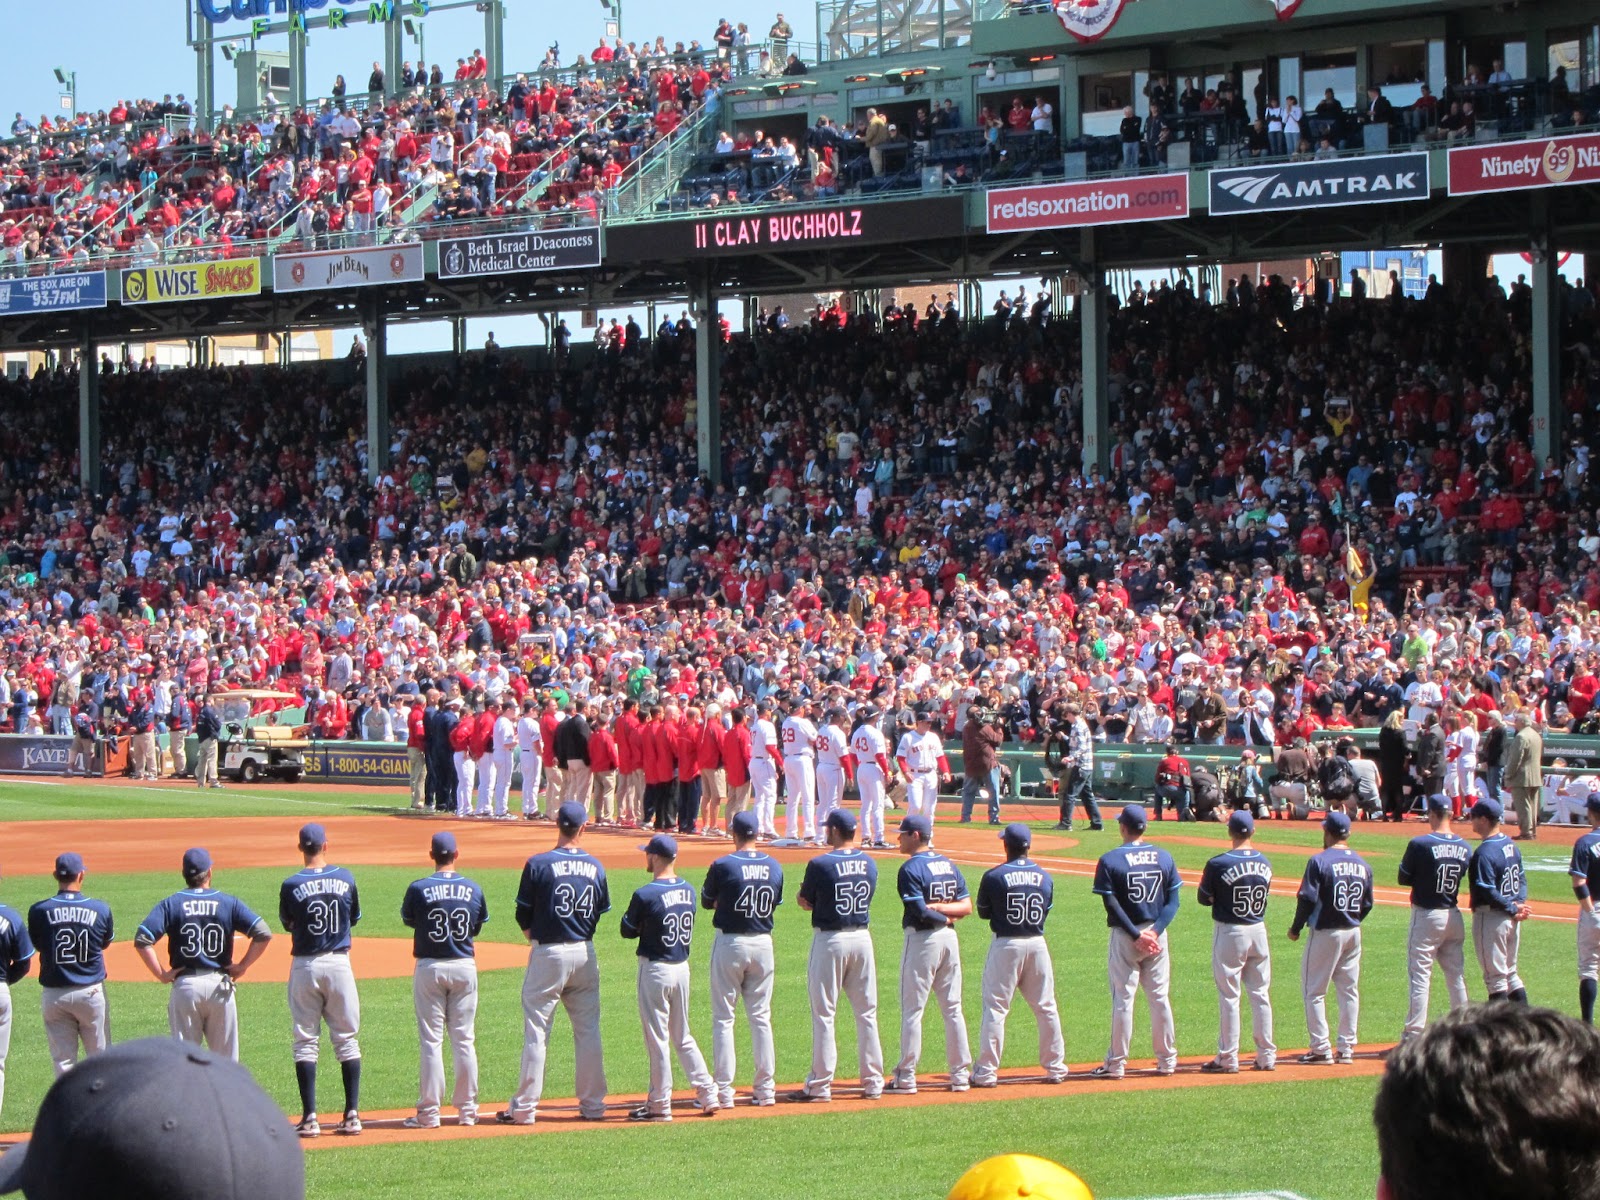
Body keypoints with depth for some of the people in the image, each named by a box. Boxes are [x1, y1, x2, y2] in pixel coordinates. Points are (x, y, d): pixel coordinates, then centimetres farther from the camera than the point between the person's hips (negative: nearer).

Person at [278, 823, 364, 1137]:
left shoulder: (292, 885, -9)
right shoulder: (345, 879, -2)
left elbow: (287, 924, 5)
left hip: (305, 966, -2)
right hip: (340, 963, 2)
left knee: (305, 1041, 5)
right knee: (346, 1038, 8)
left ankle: (310, 1118, 0)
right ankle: (352, 1115, 6)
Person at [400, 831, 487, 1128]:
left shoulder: (419, 889, -11)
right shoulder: (473, 890, -1)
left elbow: (407, 920, 6)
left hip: (429, 968, -2)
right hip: (465, 967, 2)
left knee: (431, 1040, 1)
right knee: (464, 1039, 9)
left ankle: (428, 1113, 0)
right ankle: (467, 1110, 11)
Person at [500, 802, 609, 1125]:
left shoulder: (539, 864, -10)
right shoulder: (595, 867, 2)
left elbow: (523, 916, -5)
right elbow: (599, 913, 8)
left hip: (548, 953, -4)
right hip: (584, 953, 4)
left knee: (536, 1031, 0)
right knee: (588, 1030, 10)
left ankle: (524, 1107, 0)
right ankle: (593, 1104, 13)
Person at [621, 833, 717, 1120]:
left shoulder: (646, 895, -17)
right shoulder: (688, 890, 4)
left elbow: (628, 931, -8)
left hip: (655, 969, -6)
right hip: (683, 967, 6)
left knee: (657, 1038, 1)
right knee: (682, 1036, 18)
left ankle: (659, 1105, 5)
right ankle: (707, 1094, 14)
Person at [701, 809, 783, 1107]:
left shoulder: (723, 865, -13)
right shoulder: (774, 866, 0)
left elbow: (707, 902, 1)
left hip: (730, 943, -4)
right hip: (763, 943, 4)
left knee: (723, 1018, 2)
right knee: (761, 1017, 11)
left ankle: (723, 1090, -1)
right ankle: (765, 1088, 11)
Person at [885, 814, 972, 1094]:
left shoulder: (911, 869, -12)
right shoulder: (949, 865, 10)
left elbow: (920, 911, -18)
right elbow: (967, 906, 6)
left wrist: (936, 911, -1)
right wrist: (943, 908, -4)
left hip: (922, 939, -7)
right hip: (949, 938, 7)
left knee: (912, 1010, -2)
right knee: (952, 1009, 11)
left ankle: (906, 1078, -2)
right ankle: (960, 1075, 11)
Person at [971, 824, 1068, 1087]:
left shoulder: (993, 877, -9)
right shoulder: (1044, 877, 2)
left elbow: (983, 913, 1)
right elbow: (1046, 911, 11)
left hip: (1006, 945, -3)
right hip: (1037, 944, 3)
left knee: (995, 1008, 0)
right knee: (1046, 1007, 12)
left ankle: (986, 1072, -2)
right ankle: (1055, 1067, 17)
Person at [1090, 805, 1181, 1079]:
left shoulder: (1110, 860, -8)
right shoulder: (1164, 857, 3)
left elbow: (1112, 905, -14)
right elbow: (1173, 901, -1)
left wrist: (1136, 935, -13)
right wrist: (1155, 931, -9)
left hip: (1124, 936, -3)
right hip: (1157, 935, 3)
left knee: (1123, 999, 1)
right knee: (1160, 998, 10)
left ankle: (1116, 1064, 3)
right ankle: (1167, 1061, 14)